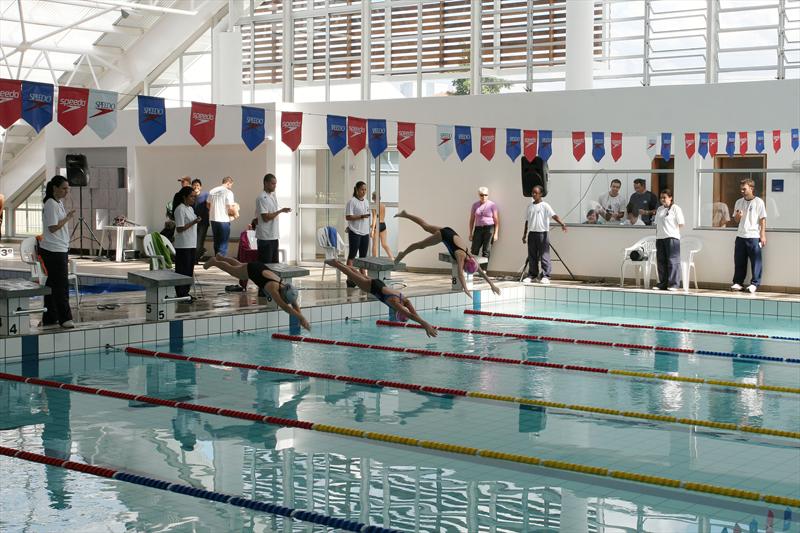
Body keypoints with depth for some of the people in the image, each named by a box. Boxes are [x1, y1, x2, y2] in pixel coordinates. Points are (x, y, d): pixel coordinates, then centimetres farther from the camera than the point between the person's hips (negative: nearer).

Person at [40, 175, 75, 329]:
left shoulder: (58, 203, 16)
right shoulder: (51, 204, -14)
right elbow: (53, 227, -20)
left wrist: (65, 255, 23)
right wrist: (68, 217, -14)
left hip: (59, 249, 10)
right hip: (54, 251, -10)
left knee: (53, 283, 13)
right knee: (61, 285, -7)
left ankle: (49, 318, 18)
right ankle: (64, 318, -3)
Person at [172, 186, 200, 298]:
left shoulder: (190, 208, 16)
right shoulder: (180, 209, -13)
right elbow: (179, 229, -17)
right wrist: (193, 222, -21)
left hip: (191, 244, 9)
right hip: (183, 246, -9)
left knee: (189, 270, 11)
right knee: (182, 270, -4)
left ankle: (186, 292, 18)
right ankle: (180, 294, 0)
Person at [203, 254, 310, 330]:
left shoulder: (286, 288, -28)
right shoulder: (273, 289, -45)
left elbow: (295, 305, -19)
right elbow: (284, 307, -54)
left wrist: (301, 318, -33)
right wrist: (301, 318, -60)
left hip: (261, 268, 5)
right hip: (251, 269, -5)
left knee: (238, 265, 33)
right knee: (231, 269, 25)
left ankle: (221, 257, 60)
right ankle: (214, 262, 53)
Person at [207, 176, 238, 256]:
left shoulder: (212, 191, 5)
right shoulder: (228, 192, -12)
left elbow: (208, 205, 11)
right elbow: (230, 208, -17)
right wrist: (235, 214, 2)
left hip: (213, 219, 6)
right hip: (224, 220, -6)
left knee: (216, 243, 19)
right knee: (223, 245, 1)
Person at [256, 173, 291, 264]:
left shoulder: (273, 196, 14)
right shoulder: (262, 198, -14)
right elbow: (266, 217, -19)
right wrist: (281, 211, -19)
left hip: (274, 236, 9)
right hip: (265, 237, -9)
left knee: (274, 263, 12)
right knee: (265, 264, -5)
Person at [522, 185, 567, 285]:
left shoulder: (545, 206, -5)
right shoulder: (530, 206, 13)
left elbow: (554, 215, -18)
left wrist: (562, 224, -33)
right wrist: (524, 235, 18)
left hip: (543, 233, -6)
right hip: (532, 233, 6)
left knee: (544, 256, -6)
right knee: (532, 256, 9)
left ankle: (545, 276, -5)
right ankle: (532, 275, 17)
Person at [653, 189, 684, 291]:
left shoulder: (675, 208, -2)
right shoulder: (659, 209, 17)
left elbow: (681, 224, -3)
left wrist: (671, 231, -3)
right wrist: (657, 235, 13)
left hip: (672, 237, -7)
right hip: (660, 238, 7)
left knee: (672, 261, -8)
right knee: (661, 261, 7)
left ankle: (673, 284, -7)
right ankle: (663, 283, 13)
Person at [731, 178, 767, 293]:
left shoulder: (758, 202, -2)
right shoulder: (739, 202, 11)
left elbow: (763, 219, -3)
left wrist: (763, 235, -8)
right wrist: (738, 216, -5)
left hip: (754, 236, -5)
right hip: (740, 236, 5)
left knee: (756, 261, -2)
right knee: (739, 261, 7)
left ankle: (754, 283, 4)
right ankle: (738, 282, 14)